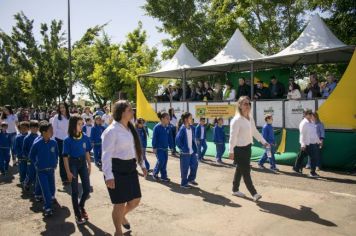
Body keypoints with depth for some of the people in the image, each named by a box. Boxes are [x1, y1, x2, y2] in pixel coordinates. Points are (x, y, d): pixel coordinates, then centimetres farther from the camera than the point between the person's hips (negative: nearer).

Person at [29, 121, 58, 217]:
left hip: (51, 169, 4)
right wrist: (36, 165, -1)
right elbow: (31, 156, -2)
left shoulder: (53, 142, -10)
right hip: (41, 170, -3)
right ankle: (48, 208, 6)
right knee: (45, 189, -4)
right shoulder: (37, 144, -19)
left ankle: (52, 196, 49)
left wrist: (55, 162, 6)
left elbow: (56, 153, 9)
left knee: (52, 186, 20)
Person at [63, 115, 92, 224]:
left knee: (87, 189, 5)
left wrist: (89, 165, 7)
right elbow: (65, 156, -11)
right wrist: (68, 171, -13)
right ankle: (78, 214, 20)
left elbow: (87, 152, 6)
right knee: (75, 191, 5)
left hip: (83, 163, 4)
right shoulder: (68, 140, -13)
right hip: (73, 163, -3)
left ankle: (81, 206, 34)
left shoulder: (85, 138, -3)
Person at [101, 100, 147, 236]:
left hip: (130, 168, 8)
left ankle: (122, 216, 46)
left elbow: (136, 148, 19)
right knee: (120, 203, 4)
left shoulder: (130, 128, 10)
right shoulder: (112, 131, -15)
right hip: (117, 169, -8)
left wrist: (142, 165, 19)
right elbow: (106, 154, -19)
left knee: (136, 200, 14)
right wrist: (108, 175, -25)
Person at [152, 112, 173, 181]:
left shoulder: (168, 128, 5)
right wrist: (154, 147, -12)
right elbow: (154, 138, -11)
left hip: (165, 148, 6)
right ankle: (155, 173, 14)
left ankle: (164, 176, 17)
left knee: (165, 162, 7)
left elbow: (170, 138, 11)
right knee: (161, 161, -9)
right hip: (159, 148, -6)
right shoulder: (157, 127, -12)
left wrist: (171, 146, 9)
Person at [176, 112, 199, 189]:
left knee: (194, 165, 15)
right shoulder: (182, 129, -17)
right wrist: (183, 148, -13)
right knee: (185, 168, 3)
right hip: (185, 152, -7)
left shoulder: (192, 128, 5)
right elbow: (177, 140, -18)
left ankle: (191, 179, 35)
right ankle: (184, 183, 18)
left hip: (192, 151, 7)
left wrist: (195, 147, 9)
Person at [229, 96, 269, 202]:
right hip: (239, 149, -8)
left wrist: (264, 142, 18)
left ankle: (235, 190, 30)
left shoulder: (250, 119, 8)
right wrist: (231, 151, -23)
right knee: (246, 171, -2)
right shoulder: (236, 120, -18)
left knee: (240, 169, 17)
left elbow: (255, 132, 18)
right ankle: (254, 193, 6)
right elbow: (233, 136, -21)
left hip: (247, 147, 8)